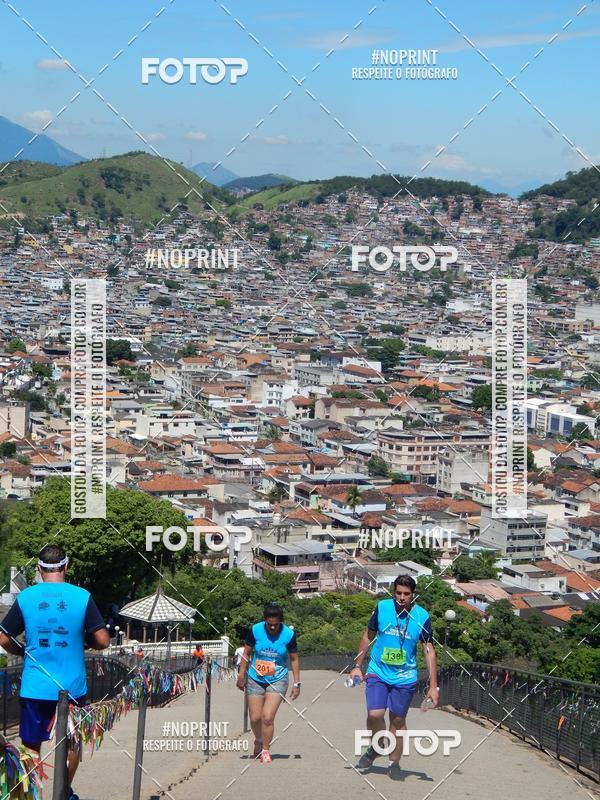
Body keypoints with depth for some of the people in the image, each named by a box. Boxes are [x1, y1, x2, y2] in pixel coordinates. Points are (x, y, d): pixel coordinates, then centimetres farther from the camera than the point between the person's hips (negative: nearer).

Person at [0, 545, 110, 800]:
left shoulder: (25, 597, -4)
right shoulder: (82, 597, -6)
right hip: (72, 686, 1)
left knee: (31, 744, 10)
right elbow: (102, 641, -7)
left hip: (34, 687, 0)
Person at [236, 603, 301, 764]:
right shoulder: (255, 630, -9)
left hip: (278, 680, -2)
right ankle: (259, 741, 36)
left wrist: (296, 683, 1)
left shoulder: (289, 634, -11)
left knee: (267, 716, -14)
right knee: (255, 718, 5)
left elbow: (294, 659, 1)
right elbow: (247, 652, 5)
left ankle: (265, 750, 4)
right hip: (255, 679, 2)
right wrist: (241, 675, 4)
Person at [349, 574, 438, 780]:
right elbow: (368, 636, 8)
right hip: (378, 672, 0)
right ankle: (375, 747, 15)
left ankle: (394, 763, 23)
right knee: (374, 715, -15)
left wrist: (433, 686, -9)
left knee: (398, 720, 6)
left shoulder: (422, 616, -9)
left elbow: (429, 651, -5)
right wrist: (358, 666, 9)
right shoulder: (382, 607, -6)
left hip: (405, 677, 0)